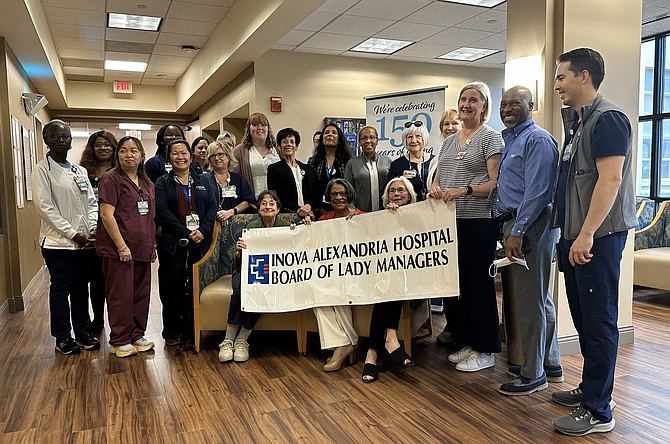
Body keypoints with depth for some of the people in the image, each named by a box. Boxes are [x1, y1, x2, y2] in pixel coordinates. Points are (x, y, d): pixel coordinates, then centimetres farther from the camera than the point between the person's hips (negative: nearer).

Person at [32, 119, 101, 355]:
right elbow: (45, 207, -12)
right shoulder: (42, 170, -5)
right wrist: (73, 234, -15)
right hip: (58, 243, -5)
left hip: (84, 243, 5)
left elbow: (92, 203, 11)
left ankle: (82, 333, 25)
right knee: (60, 291, 6)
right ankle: (62, 338, 18)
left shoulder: (80, 171, 12)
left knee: (81, 289, 13)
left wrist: (92, 230, -5)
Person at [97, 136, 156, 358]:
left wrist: (152, 245, 16)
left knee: (141, 294, 12)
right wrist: (122, 246, -17)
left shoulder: (146, 183, 14)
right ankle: (120, 341, 13)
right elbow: (107, 214, -14)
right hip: (119, 249, -7)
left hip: (142, 249, 7)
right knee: (121, 295, 0)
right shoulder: (111, 179, -7)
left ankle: (137, 335, 25)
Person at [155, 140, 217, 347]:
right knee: (172, 287, 2)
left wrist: (202, 231, -12)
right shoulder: (162, 183, 6)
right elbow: (162, 211, -6)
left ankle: (191, 330, 16)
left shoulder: (204, 182, 14)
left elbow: (213, 207, 5)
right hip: (172, 243, -2)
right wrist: (186, 234, -15)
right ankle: (172, 332, 15)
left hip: (200, 243, 2)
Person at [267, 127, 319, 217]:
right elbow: (275, 198, -3)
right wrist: (297, 209, -12)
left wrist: (309, 206, -7)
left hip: (309, 216, 2)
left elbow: (317, 196, 13)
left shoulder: (308, 169, 18)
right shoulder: (273, 169, 7)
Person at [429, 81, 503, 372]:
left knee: (479, 283, -1)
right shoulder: (450, 141, 18)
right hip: (451, 220, 7)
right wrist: (436, 188, -2)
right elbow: (438, 177, 20)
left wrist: (464, 190, -23)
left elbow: (495, 183, -10)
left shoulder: (490, 137, -2)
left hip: (478, 221, -7)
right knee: (454, 281, 10)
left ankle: (485, 351, 12)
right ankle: (466, 343, 25)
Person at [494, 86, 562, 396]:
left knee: (530, 301, -4)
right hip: (513, 223, 10)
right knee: (539, 298, 17)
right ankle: (549, 364, 30)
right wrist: (510, 229, 16)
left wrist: (517, 233, -22)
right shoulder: (510, 140, 19)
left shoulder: (537, 140, -11)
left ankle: (533, 374, 8)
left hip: (530, 225, -10)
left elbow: (537, 191, -20)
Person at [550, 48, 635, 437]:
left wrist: (587, 234, -23)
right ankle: (591, 388, 30)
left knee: (599, 322, -3)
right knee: (583, 317, 16)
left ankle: (598, 411, 6)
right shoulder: (577, 121, 18)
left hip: (598, 237, -10)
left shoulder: (608, 118, -11)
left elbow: (610, 180, -20)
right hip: (576, 236, 10)